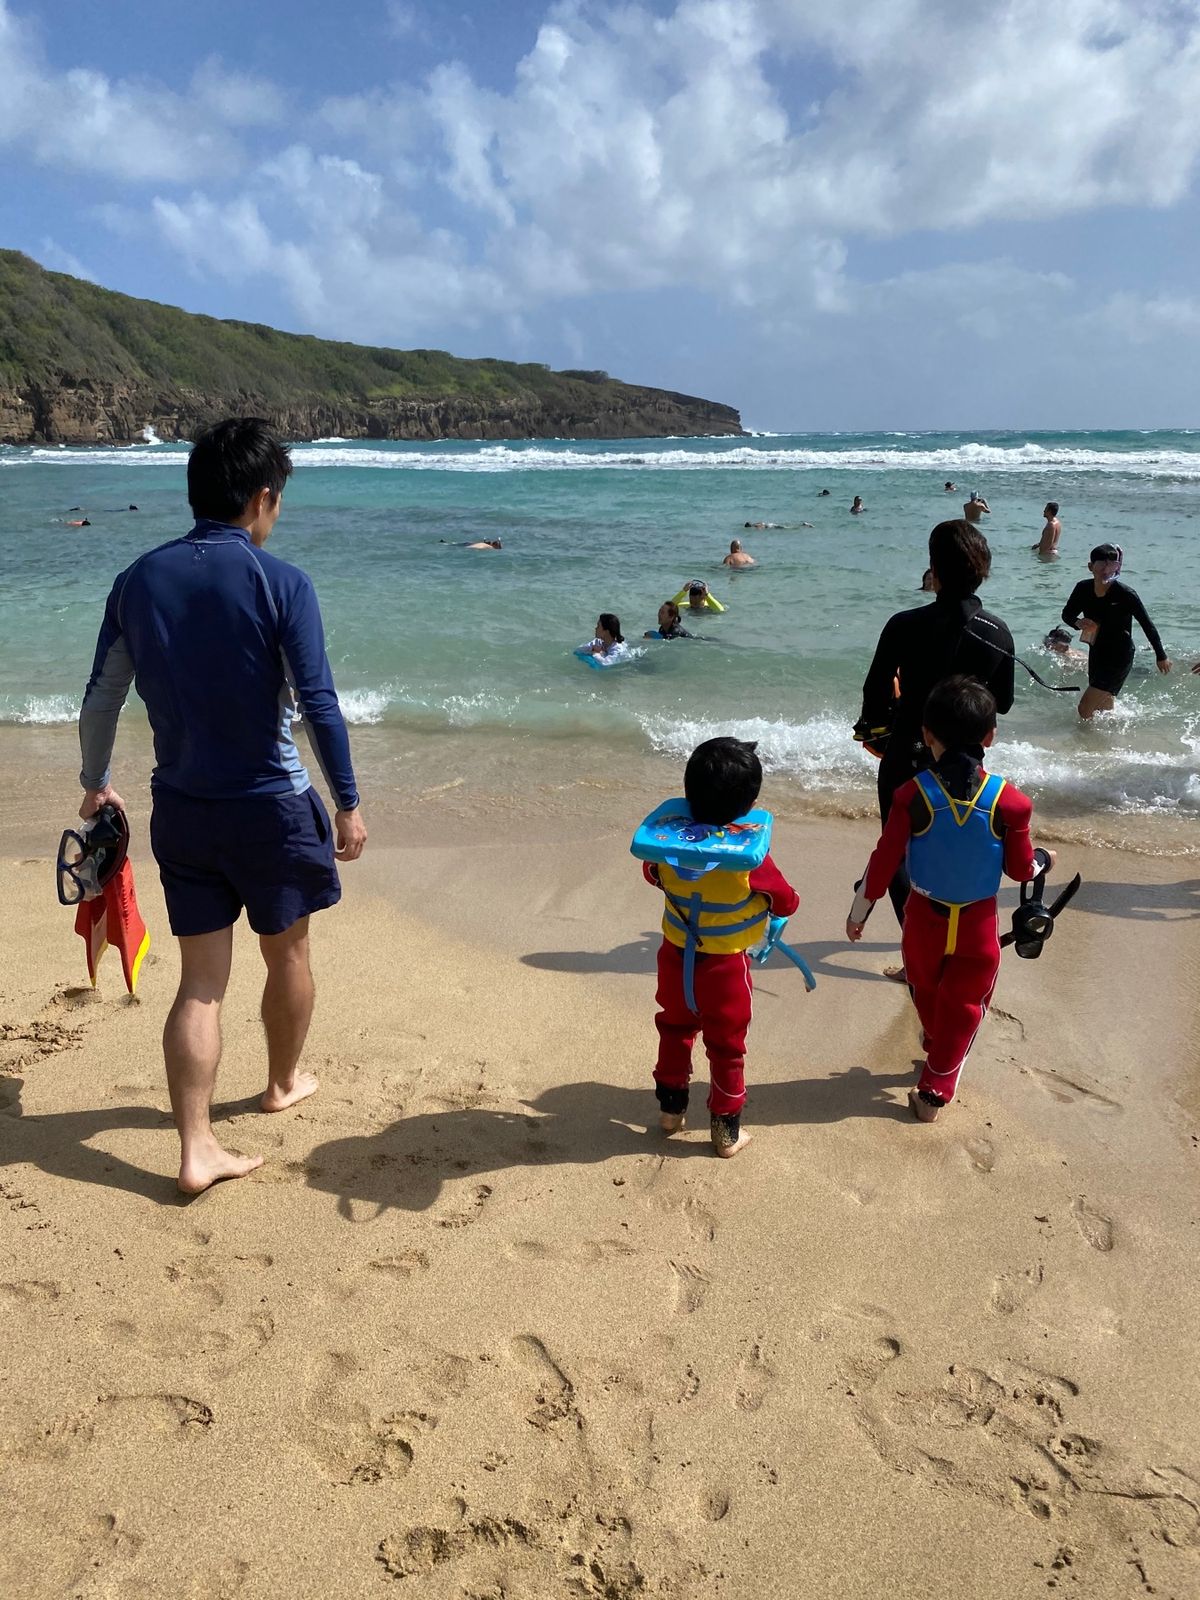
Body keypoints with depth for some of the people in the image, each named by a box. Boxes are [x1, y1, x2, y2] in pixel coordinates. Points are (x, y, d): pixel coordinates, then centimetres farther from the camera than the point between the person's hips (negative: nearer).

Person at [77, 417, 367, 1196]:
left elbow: (102, 697, 7)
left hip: (181, 809, 4)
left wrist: (96, 783, 21)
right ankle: (285, 1083, 39)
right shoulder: (282, 584, -14)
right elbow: (319, 704, -17)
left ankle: (197, 1148, 8)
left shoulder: (140, 579, 1)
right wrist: (349, 802, -7)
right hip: (270, 806, -4)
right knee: (288, 952, 19)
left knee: (201, 978, 9)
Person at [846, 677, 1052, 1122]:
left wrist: (858, 913, 0)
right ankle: (934, 1091, 19)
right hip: (978, 924, -1)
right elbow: (1021, 869, -6)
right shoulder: (1008, 800, -18)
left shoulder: (913, 794, -19)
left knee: (926, 994, 26)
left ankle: (936, 1051, 51)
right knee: (962, 1007, 16)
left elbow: (883, 862, -14)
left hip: (924, 917, 1)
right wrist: (1045, 860, 18)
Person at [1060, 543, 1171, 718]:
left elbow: (1147, 624, -9)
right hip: (1096, 655, 6)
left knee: (1085, 710, -12)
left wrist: (1161, 656, 1)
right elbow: (1067, 614, 9)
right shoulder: (1083, 588, -7)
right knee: (1106, 710, 24)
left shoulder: (1125, 594, -21)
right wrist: (1078, 622, -16)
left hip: (1119, 658, -6)